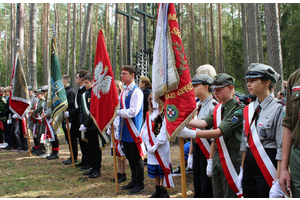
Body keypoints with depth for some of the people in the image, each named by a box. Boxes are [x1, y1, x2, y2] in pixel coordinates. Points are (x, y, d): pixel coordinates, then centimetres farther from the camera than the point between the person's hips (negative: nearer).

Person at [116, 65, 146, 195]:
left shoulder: (136, 91, -14)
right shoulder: (124, 92, 13)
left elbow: (133, 112, -22)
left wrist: (116, 112, -17)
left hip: (133, 131, -8)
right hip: (125, 131, 9)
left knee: (136, 158, 2)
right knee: (129, 158, 17)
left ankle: (140, 184, 15)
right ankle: (134, 181, 30)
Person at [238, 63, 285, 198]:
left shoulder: (279, 109, -10)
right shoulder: (248, 109, 10)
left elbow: (282, 148, -14)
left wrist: (278, 182, -17)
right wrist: (242, 170, 16)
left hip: (268, 164, -6)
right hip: (249, 163, 6)